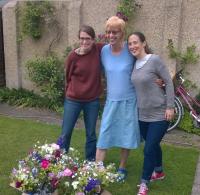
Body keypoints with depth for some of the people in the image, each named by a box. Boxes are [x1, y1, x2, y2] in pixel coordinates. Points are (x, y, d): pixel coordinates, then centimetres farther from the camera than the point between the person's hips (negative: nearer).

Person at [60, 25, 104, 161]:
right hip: (73, 100, -1)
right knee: (66, 133, 8)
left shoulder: (99, 50, -9)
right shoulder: (73, 56, -12)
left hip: (93, 101, 2)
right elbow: (68, 76, 1)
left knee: (91, 134, 14)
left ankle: (91, 162, 30)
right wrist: (72, 92, 10)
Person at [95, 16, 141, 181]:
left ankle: (122, 168, 31)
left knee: (126, 136, 11)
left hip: (129, 100, -2)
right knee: (103, 136, 1)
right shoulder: (104, 51, -3)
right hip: (111, 100, 2)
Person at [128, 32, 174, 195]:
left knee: (149, 149, -2)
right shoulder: (134, 64, 3)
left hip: (159, 115, -5)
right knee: (154, 145, 21)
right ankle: (159, 172, 43)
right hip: (143, 115, 6)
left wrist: (170, 107, -13)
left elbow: (169, 82, -11)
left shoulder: (155, 60, -14)